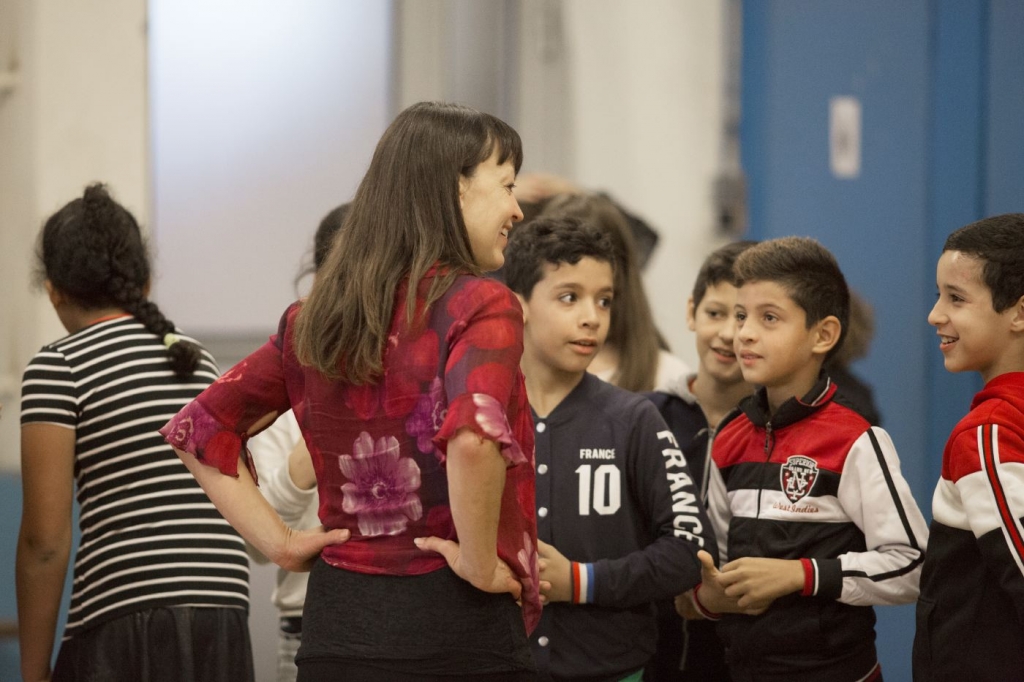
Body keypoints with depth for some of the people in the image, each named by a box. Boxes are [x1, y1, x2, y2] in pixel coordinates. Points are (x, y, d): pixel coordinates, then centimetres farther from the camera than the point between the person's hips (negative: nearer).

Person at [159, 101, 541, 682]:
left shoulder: (312, 320, 10)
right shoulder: (480, 306, -10)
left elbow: (201, 427, 17)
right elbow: (473, 435, -29)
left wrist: (279, 542, 11)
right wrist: (481, 565, -16)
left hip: (337, 618, 6)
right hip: (453, 625, -6)